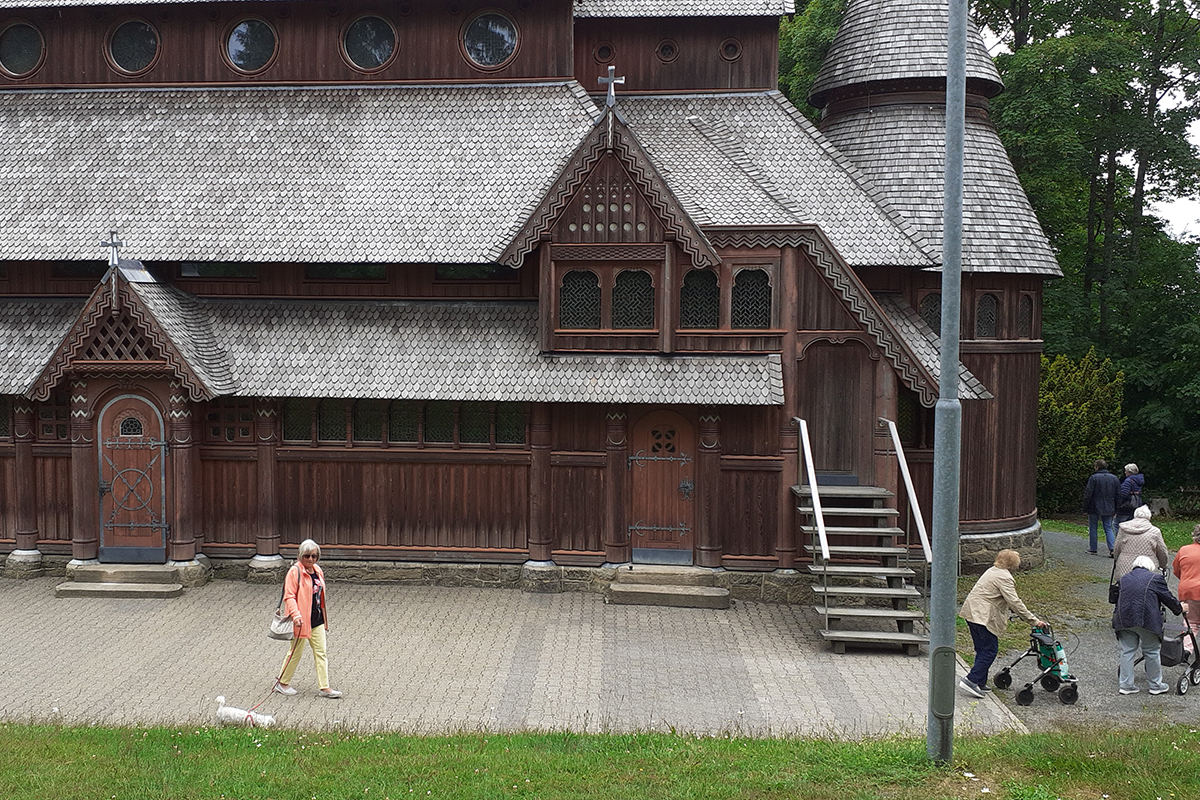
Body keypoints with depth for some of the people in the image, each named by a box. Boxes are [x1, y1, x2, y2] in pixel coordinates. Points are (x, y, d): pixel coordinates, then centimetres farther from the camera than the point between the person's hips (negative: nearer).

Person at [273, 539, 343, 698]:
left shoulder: (317, 571, 10)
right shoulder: (295, 571, -12)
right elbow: (289, 596, -16)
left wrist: (324, 619, 22)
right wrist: (296, 615, -29)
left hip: (317, 620, 7)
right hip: (301, 620, -7)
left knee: (321, 652, 6)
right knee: (296, 652, 5)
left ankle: (324, 687, 10)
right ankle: (282, 683, 22)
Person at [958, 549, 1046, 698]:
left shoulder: (993, 571, 19)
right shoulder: (1004, 577, -12)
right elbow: (1014, 602, -18)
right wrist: (1034, 621, -16)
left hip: (971, 612, 10)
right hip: (983, 617, -10)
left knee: (982, 649, 15)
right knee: (990, 650, -5)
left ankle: (980, 683, 18)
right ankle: (971, 680, -11)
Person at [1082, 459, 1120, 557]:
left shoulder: (1094, 478, -12)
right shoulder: (1114, 478, 5)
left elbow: (1088, 494, -12)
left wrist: (1085, 507, -3)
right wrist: (1115, 508, 15)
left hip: (1094, 508, -5)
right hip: (1108, 508, 5)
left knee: (1092, 528, 8)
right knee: (1108, 528, 9)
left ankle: (1092, 549, 11)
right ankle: (1112, 548, -7)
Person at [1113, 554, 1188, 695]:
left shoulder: (1125, 578, 17)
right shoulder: (1155, 578, 2)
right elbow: (1167, 598, 8)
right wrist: (1180, 608, 25)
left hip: (1123, 619, 4)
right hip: (1147, 620, -4)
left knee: (1127, 652, 10)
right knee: (1151, 652, 9)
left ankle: (1125, 685, 11)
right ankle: (1156, 685, 19)